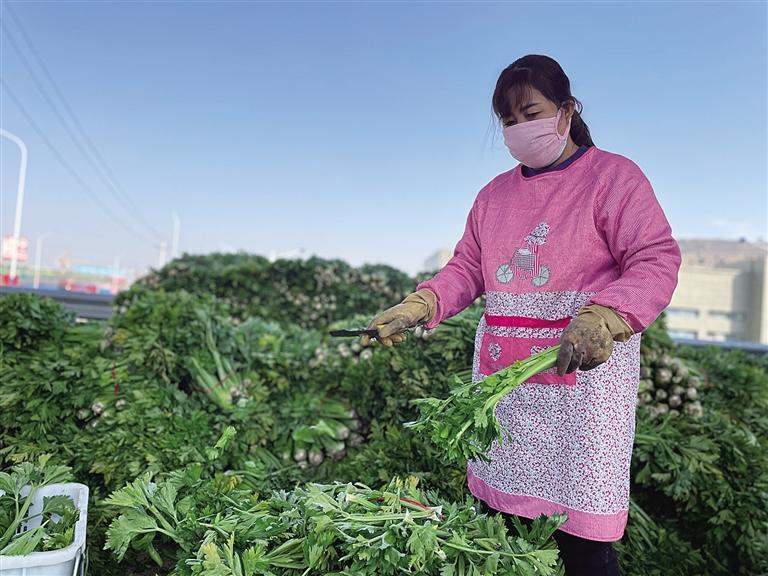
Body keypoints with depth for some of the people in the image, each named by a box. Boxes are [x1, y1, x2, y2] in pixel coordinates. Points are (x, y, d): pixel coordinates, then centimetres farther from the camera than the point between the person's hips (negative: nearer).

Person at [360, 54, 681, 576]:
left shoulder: (614, 175, 0)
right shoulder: (494, 194, 17)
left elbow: (657, 260, -9)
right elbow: (467, 268, 13)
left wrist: (600, 319, -28)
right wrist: (416, 307, -5)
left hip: (585, 366, -5)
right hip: (502, 372, 5)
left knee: (581, 533, -4)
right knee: (500, 513, 10)